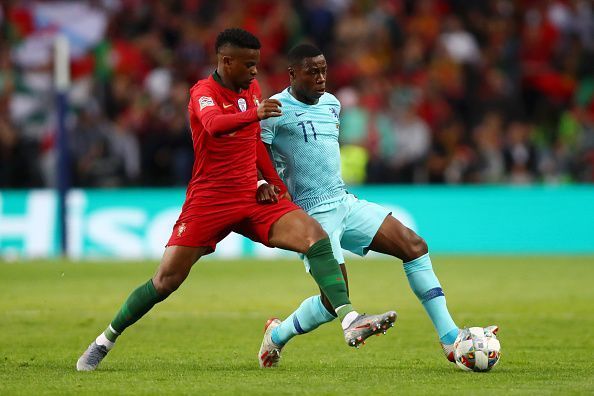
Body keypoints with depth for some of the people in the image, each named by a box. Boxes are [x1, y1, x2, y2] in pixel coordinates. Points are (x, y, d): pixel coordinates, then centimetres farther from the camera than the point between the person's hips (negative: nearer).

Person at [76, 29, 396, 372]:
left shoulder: (253, 89, 11)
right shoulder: (203, 92, -10)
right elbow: (214, 124, -34)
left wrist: (271, 182, 15)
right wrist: (255, 114, -50)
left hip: (253, 199, 5)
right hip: (209, 199, -5)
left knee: (317, 237, -17)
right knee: (167, 279, -6)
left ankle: (350, 321, -25)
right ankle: (106, 340, 13)